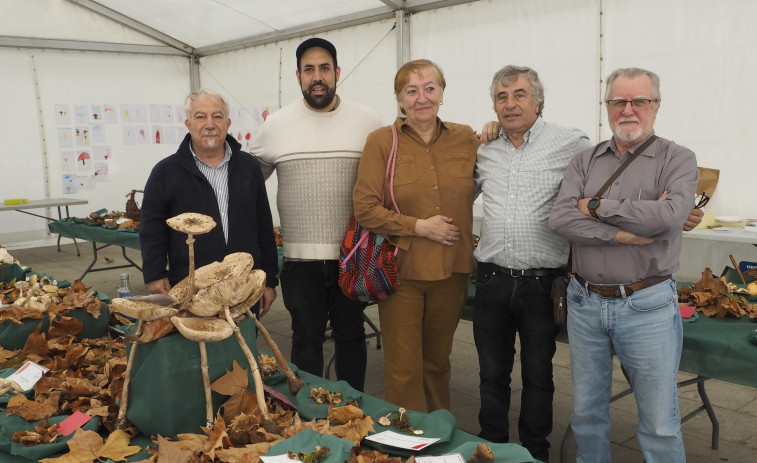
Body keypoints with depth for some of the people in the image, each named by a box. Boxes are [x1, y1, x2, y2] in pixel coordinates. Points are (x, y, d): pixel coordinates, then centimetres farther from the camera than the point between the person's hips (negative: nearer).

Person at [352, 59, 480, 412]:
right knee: (403, 369, 3)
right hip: (402, 271, -3)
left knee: (438, 362, 19)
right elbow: (365, 208, -10)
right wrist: (419, 227, -14)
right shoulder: (381, 142, -4)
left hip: (452, 271, 3)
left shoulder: (465, 139, 5)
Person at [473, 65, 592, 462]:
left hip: (542, 282, -3)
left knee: (538, 374, 12)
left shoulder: (571, 144, -5)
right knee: (492, 373, 15)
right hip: (492, 280, 4)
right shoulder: (485, 150, 8)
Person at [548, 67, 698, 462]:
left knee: (660, 426, 6)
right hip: (585, 303, 3)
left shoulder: (677, 160, -1)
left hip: (648, 307, -3)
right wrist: (626, 233, -18)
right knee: (586, 414, 17)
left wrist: (597, 206, -12)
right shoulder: (585, 162, 8)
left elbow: (669, 215, -21)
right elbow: (560, 219, -9)